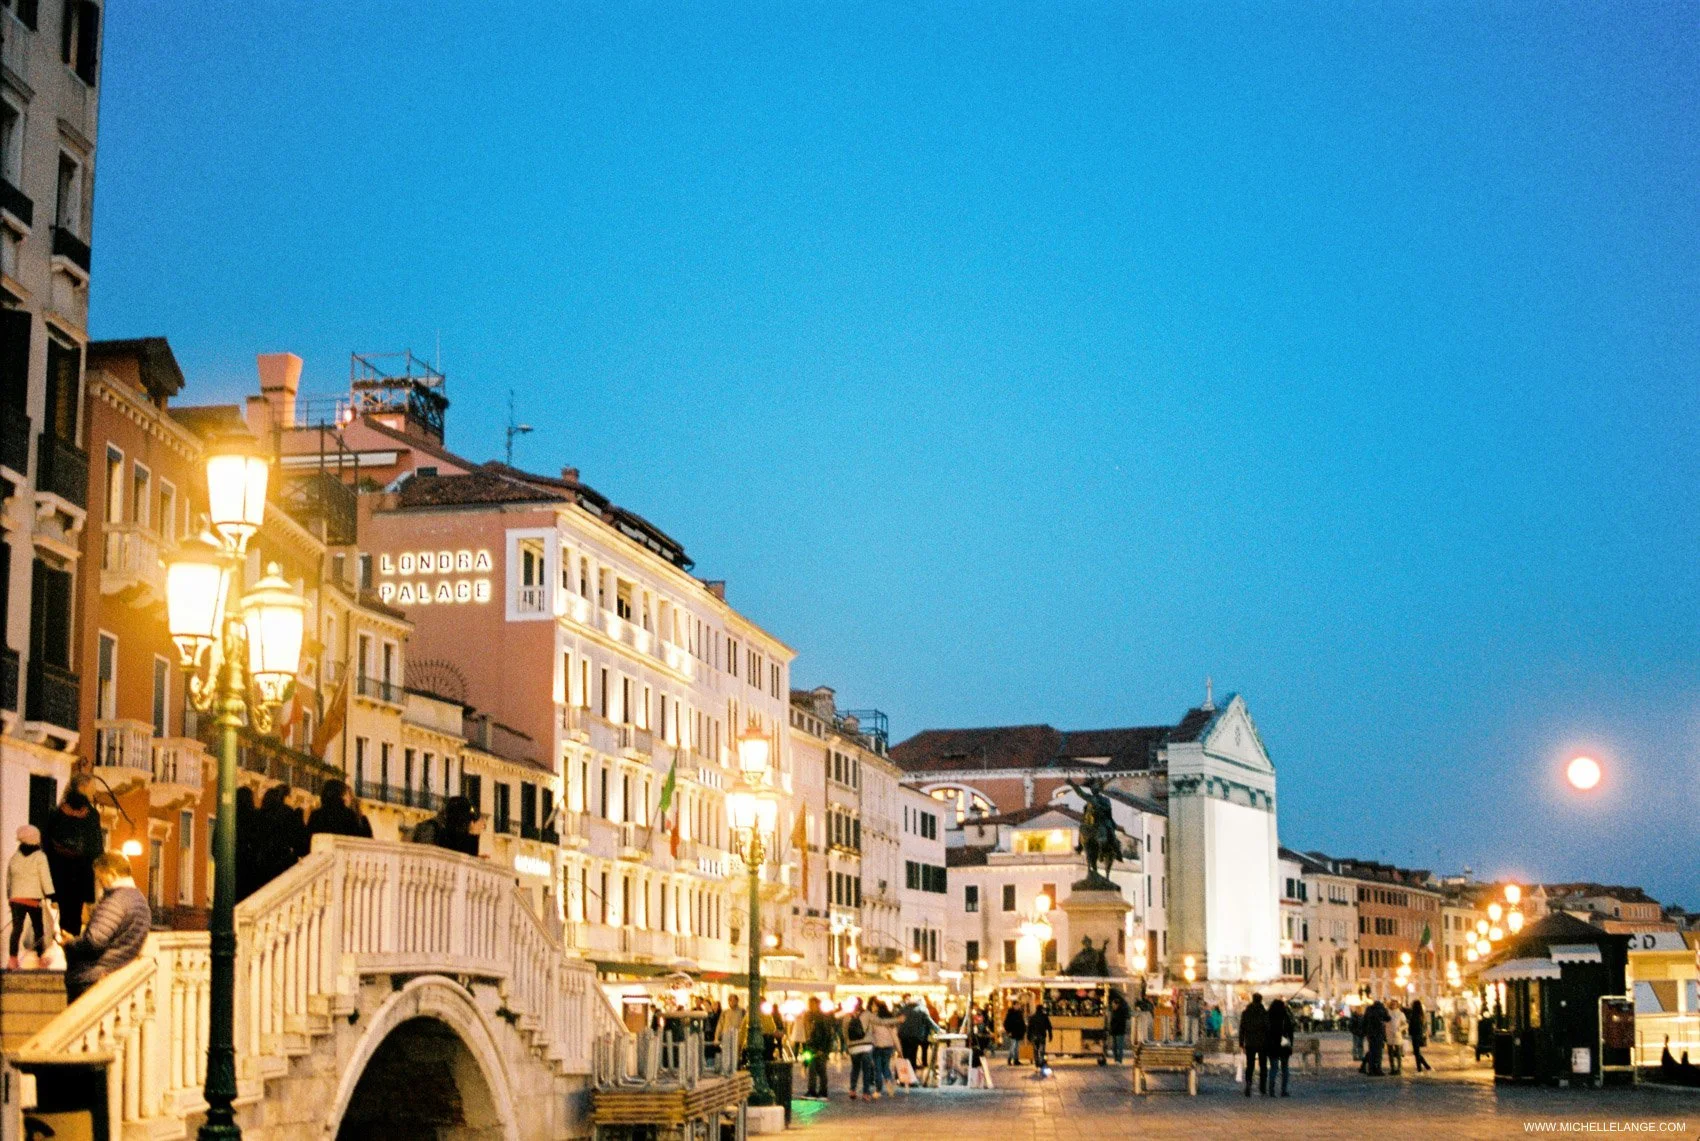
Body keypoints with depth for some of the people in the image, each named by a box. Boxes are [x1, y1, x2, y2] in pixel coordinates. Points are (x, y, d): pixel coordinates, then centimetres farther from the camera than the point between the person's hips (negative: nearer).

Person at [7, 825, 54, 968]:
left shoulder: (14, 857, 8)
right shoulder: (40, 857, -6)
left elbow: (8, 880, 16)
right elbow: (46, 878, -10)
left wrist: (9, 897, 27)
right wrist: (50, 897, -9)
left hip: (16, 898, 3)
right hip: (34, 898, -3)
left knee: (17, 928, -1)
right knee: (38, 929, 9)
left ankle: (12, 959, -13)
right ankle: (38, 956, 13)